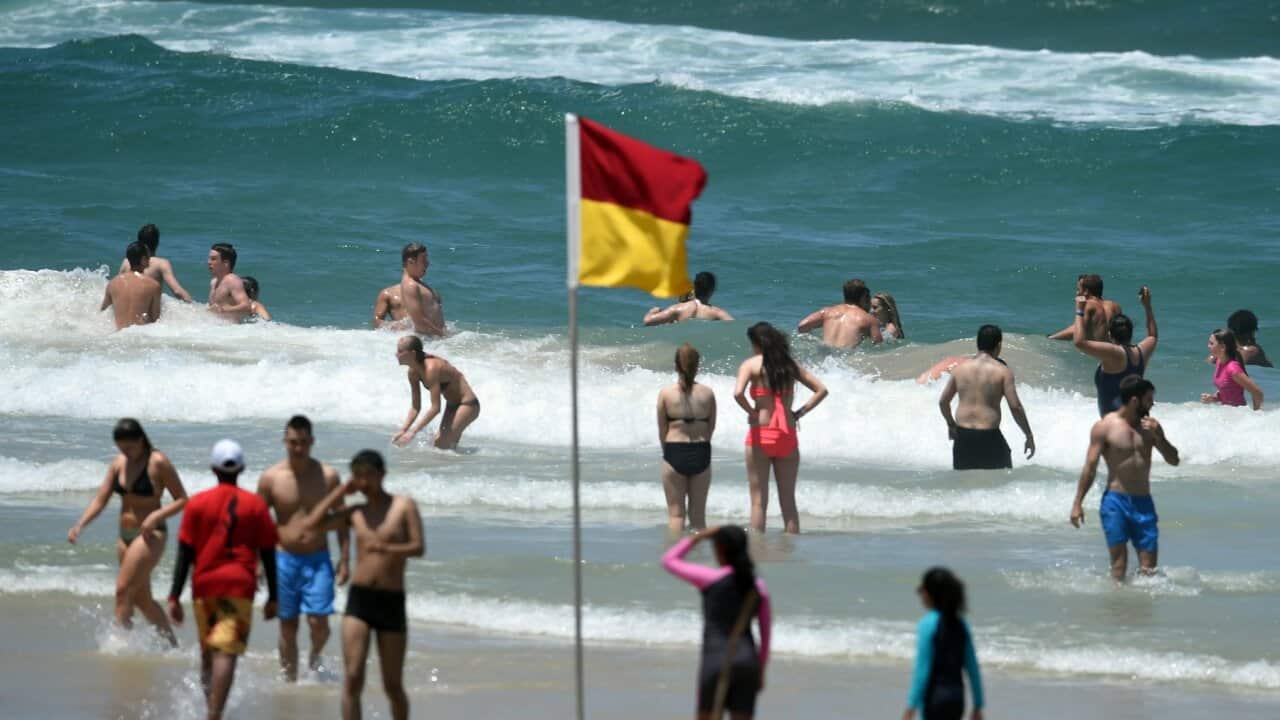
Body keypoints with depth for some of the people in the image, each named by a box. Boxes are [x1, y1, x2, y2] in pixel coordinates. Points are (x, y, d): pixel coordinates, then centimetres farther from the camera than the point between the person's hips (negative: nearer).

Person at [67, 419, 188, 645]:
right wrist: (80, 525, -10)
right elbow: (100, 499, 5)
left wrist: (157, 515, -24)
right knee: (141, 599, 13)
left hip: (150, 535, -7)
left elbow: (182, 500, -9)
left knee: (124, 590, -17)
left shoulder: (158, 463, -11)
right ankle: (171, 643, 26)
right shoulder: (118, 464, 6)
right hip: (126, 536, 7)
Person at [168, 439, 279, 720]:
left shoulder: (197, 504, 2)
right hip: (240, 586, -2)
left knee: (208, 651, 21)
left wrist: (174, 596, 2)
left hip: (204, 585, 2)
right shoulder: (255, 505, 1)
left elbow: (185, 554, 0)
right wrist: (272, 597, 11)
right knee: (226, 654, -11)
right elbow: (268, 555, 3)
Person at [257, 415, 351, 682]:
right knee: (288, 627, 5)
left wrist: (344, 560, 2)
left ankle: (315, 655, 22)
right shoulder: (271, 478, -3)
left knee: (318, 622, -10)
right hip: (285, 560, 1)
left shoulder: (328, 476, -2)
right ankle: (290, 679, 17)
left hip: (318, 560, 0)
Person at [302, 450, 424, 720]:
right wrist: (341, 491, 4)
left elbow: (419, 547, -8)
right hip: (359, 597, 2)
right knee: (353, 679, -12)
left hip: (392, 601, -2)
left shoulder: (403, 505, 2)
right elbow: (314, 523, 2)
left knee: (393, 685, 7)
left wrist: (388, 549, -27)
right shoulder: (355, 513, 11)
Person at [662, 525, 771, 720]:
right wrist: (761, 671, 20)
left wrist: (699, 536, 9)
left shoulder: (710, 578, -7)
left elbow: (669, 561, 6)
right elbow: (766, 633, 11)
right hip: (747, 660, 4)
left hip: (716, 660, -4)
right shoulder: (759, 586, 6)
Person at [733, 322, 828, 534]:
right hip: (787, 435, 4)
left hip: (761, 433, -4)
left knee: (759, 501, 2)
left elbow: (738, 393, -21)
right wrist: (799, 413, 8)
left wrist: (751, 412, -5)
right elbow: (821, 390, 8)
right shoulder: (790, 365, 8)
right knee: (788, 502, 10)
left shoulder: (751, 364, -4)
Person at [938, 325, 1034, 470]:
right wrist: (1029, 436, -1)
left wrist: (951, 424, 30)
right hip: (988, 436, -4)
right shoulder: (1003, 371, -6)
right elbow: (1015, 407, -11)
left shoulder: (960, 369, 6)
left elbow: (943, 401, 12)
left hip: (962, 436, 4)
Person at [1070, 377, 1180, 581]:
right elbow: (1090, 467, -3)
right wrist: (1077, 503, -7)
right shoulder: (1105, 426, -3)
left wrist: (1158, 437, -8)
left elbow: (1173, 460, 10)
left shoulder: (1150, 425, 9)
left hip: (1143, 502, 4)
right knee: (1119, 560, -9)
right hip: (1115, 501, -4)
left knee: (1149, 566, -3)